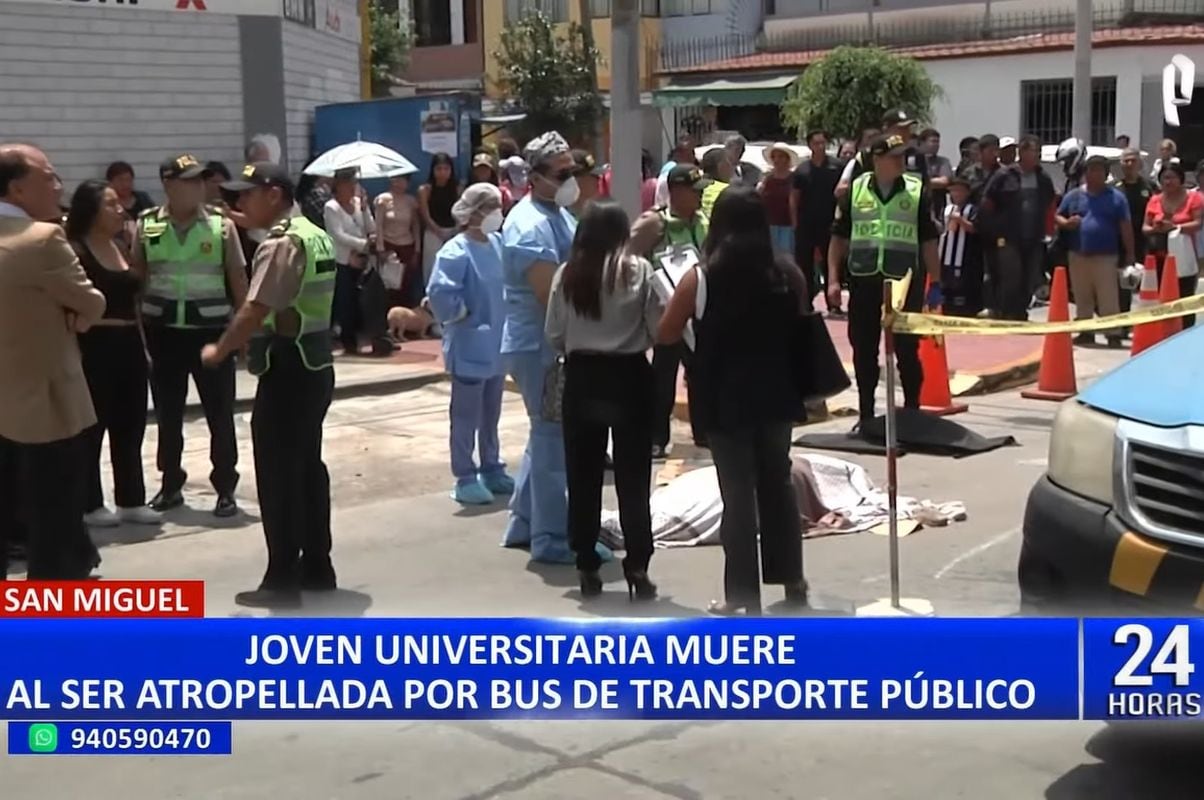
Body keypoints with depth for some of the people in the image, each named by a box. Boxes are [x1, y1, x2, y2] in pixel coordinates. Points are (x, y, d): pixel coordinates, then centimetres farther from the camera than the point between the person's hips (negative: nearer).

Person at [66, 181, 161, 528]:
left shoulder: (121, 247, 14)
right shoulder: (75, 250, -10)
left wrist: (143, 343, 14)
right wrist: (75, 350, -21)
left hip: (127, 345, 8)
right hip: (94, 347, -8)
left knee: (130, 426, 12)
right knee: (92, 427, 1)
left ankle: (132, 500, 21)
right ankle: (90, 505, 11)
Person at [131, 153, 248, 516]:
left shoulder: (221, 226, -2)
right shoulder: (146, 226, 1)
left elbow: (238, 280, 1)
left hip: (211, 331, -1)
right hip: (163, 333, 2)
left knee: (220, 414, 3)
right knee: (167, 414, 11)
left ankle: (225, 489, 13)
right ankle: (171, 485, 25)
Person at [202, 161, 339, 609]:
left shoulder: (280, 244, -17)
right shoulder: (316, 237, 14)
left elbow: (255, 310, -24)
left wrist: (220, 350, -10)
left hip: (287, 370, -10)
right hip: (315, 363, 10)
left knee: (277, 475, -3)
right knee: (307, 467, 15)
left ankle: (282, 580, 2)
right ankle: (316, 568, 22)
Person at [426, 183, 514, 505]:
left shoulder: (499, 244, 5)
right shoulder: (456, 252, -18)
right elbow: (440, 294, -25)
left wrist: (504, 318, 8)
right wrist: (462, 316, -14)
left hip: (497, 344, 7)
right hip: (470, 348, -7)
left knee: (491, 413, 17)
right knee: (466, 416, 2)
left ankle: (492, 470, 29)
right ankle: (465, 478, 9)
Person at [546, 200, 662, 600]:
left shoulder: (567, 274, -1)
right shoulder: (639, 270, -9)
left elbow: (554, 336, 3)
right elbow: (659, 328, -7)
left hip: (581, 378, 2)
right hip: (629, 376, -2)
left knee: (583, 477, 10)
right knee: (632, 478, 4)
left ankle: (587, 569, 14)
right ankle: (637, 570, 3)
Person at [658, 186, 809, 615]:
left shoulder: (700, 278, -12)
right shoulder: (788, 273, -4)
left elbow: (665, 334, -2)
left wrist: (691, 310, 15)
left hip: (723, 399, -3)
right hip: (775, 394, 3)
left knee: (737, 492, 2)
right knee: (777, 484, 19)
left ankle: (743, 595, 6)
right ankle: (791, 579, 29)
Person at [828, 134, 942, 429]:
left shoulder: (917, 191, 2)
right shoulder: (855, 190, 5)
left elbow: (929, 240, 4)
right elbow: (839, 236, 8)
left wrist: (935, 284, 2)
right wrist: (833, 278, 1)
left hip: (904, 280, -1)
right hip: (864, 281, 1)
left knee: (907, 349, 2)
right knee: (863, 350, 7)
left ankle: (912, 412, 14)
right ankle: (865, 415, 19)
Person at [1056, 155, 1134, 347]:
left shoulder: (1116, 197, 3)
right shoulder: (1073, 195, 10)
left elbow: (1125, 227, 2)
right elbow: (1058, 216, 15)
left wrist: (1129, 255, -1)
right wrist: (1066, 223, -10)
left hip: (1105, 257, -3)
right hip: (1078, 256, 3)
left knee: (1109, 298, -7)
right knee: (1082, 297, 10)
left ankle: (1113, 334, -5)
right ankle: (1085, 332, 21)